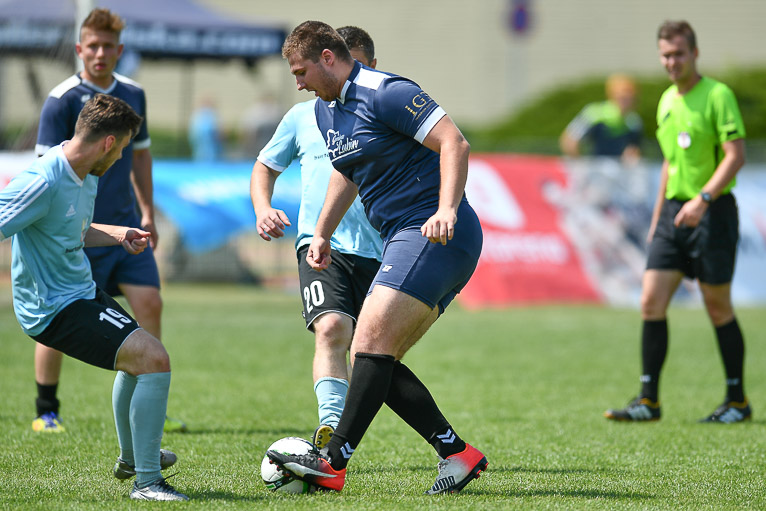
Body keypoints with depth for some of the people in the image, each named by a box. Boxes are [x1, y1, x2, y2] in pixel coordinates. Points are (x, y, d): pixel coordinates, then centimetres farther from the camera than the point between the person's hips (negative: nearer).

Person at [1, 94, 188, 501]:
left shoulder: (87, 178, 6)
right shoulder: (43, 182, -25)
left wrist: (118, 235, 12)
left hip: (83, 293, 11)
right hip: (55, 310, -11)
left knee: (138, 359, 33)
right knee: (153, 360, -22)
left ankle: (130, 459, 56)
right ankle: (146, 482, -15)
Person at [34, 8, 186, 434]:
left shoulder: (134, 95, 9)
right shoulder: (63, 100, -10)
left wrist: (147, 213, 18)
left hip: (124, 225, 5)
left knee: (149, 304, -5)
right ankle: (46, 411, 14)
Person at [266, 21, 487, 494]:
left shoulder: (386, 94, -13)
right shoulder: (325, 110, 16)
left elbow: (455, 142, -20)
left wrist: (447, 210, -32)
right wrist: (322, 234, 28)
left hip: (434, 236, -10)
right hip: (404, 242, 10)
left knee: (371, 342, -19)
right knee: (377, 364, 3)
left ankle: (334, 463, -22)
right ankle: (458, 453, 4)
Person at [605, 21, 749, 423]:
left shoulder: (717, 95, -9)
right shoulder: (667, 101, 14)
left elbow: (736, 155, -15)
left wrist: (703, 198, -26)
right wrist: (657, 216, 22)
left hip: (712, 213, -7)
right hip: (675, 210, 7)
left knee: (717, 307, 0)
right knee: (651, 302, -2)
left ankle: (737, 402, 12)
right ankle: (648, 401, 1)